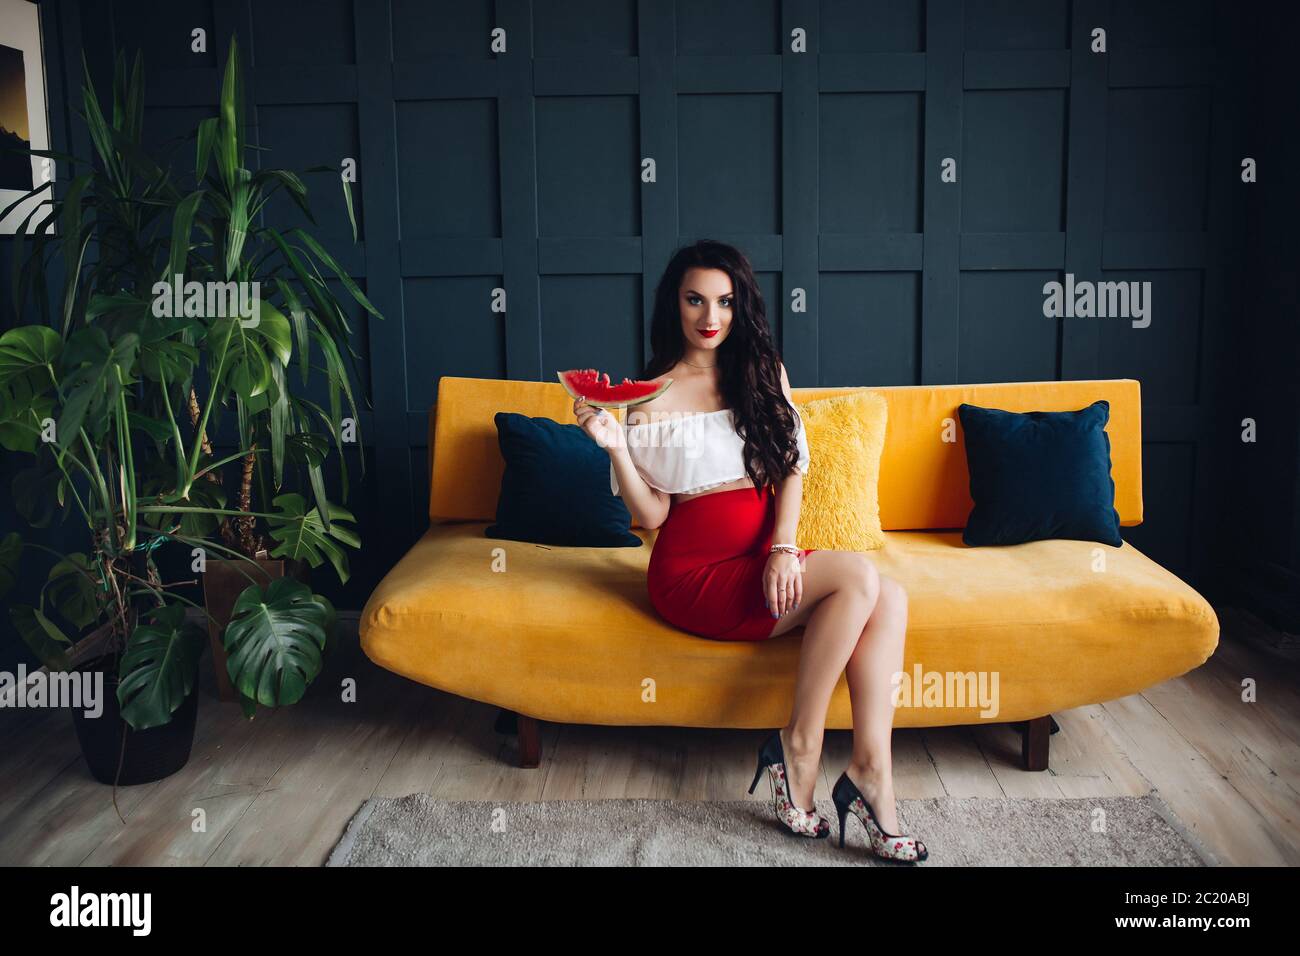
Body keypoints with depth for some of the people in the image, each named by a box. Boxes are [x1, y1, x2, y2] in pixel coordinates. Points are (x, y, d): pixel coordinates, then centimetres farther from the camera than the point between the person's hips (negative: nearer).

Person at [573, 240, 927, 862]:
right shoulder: (651, 395, -3)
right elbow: (650, 515, -5)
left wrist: (783, 549, -10)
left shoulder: (764, 372, 10)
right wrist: (614, 445, -20)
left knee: (890, 598, -19)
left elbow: (792, 468, 6)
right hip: (694, 572, -5)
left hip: (765, 558, 5)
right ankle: (798, 744, -12)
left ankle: (870, 769, -18)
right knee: (858, 575, -24)